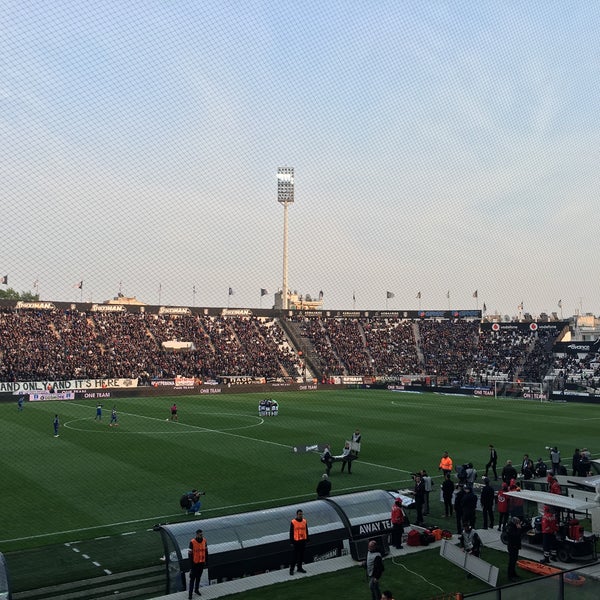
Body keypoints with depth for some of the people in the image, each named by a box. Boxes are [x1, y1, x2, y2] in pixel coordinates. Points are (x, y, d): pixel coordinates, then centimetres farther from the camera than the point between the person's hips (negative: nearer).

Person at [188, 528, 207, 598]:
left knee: (198, 577, 18)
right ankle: (190, 593, 6)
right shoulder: (192, 542, -18)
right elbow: (190, 553, -15)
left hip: (201, 562, 5)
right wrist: (191, 564, -15)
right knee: (192, 578, 0)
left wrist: (205, 560, 10)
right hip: (194, 563, -5)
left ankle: (196, 590, 33)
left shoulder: (204, 541, -3)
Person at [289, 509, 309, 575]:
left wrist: (307, 540, 10)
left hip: (303, 541, 5)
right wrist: (291, 542, -8)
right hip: (296, 541, -5)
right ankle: (291, 569, 7)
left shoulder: (304, 521, 4)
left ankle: (299, 568, 24)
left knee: (301, 555, 12)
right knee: (294, 556, -1)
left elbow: (306, 531, 11)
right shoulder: (293, 522, -9)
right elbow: (291, 533, -6)